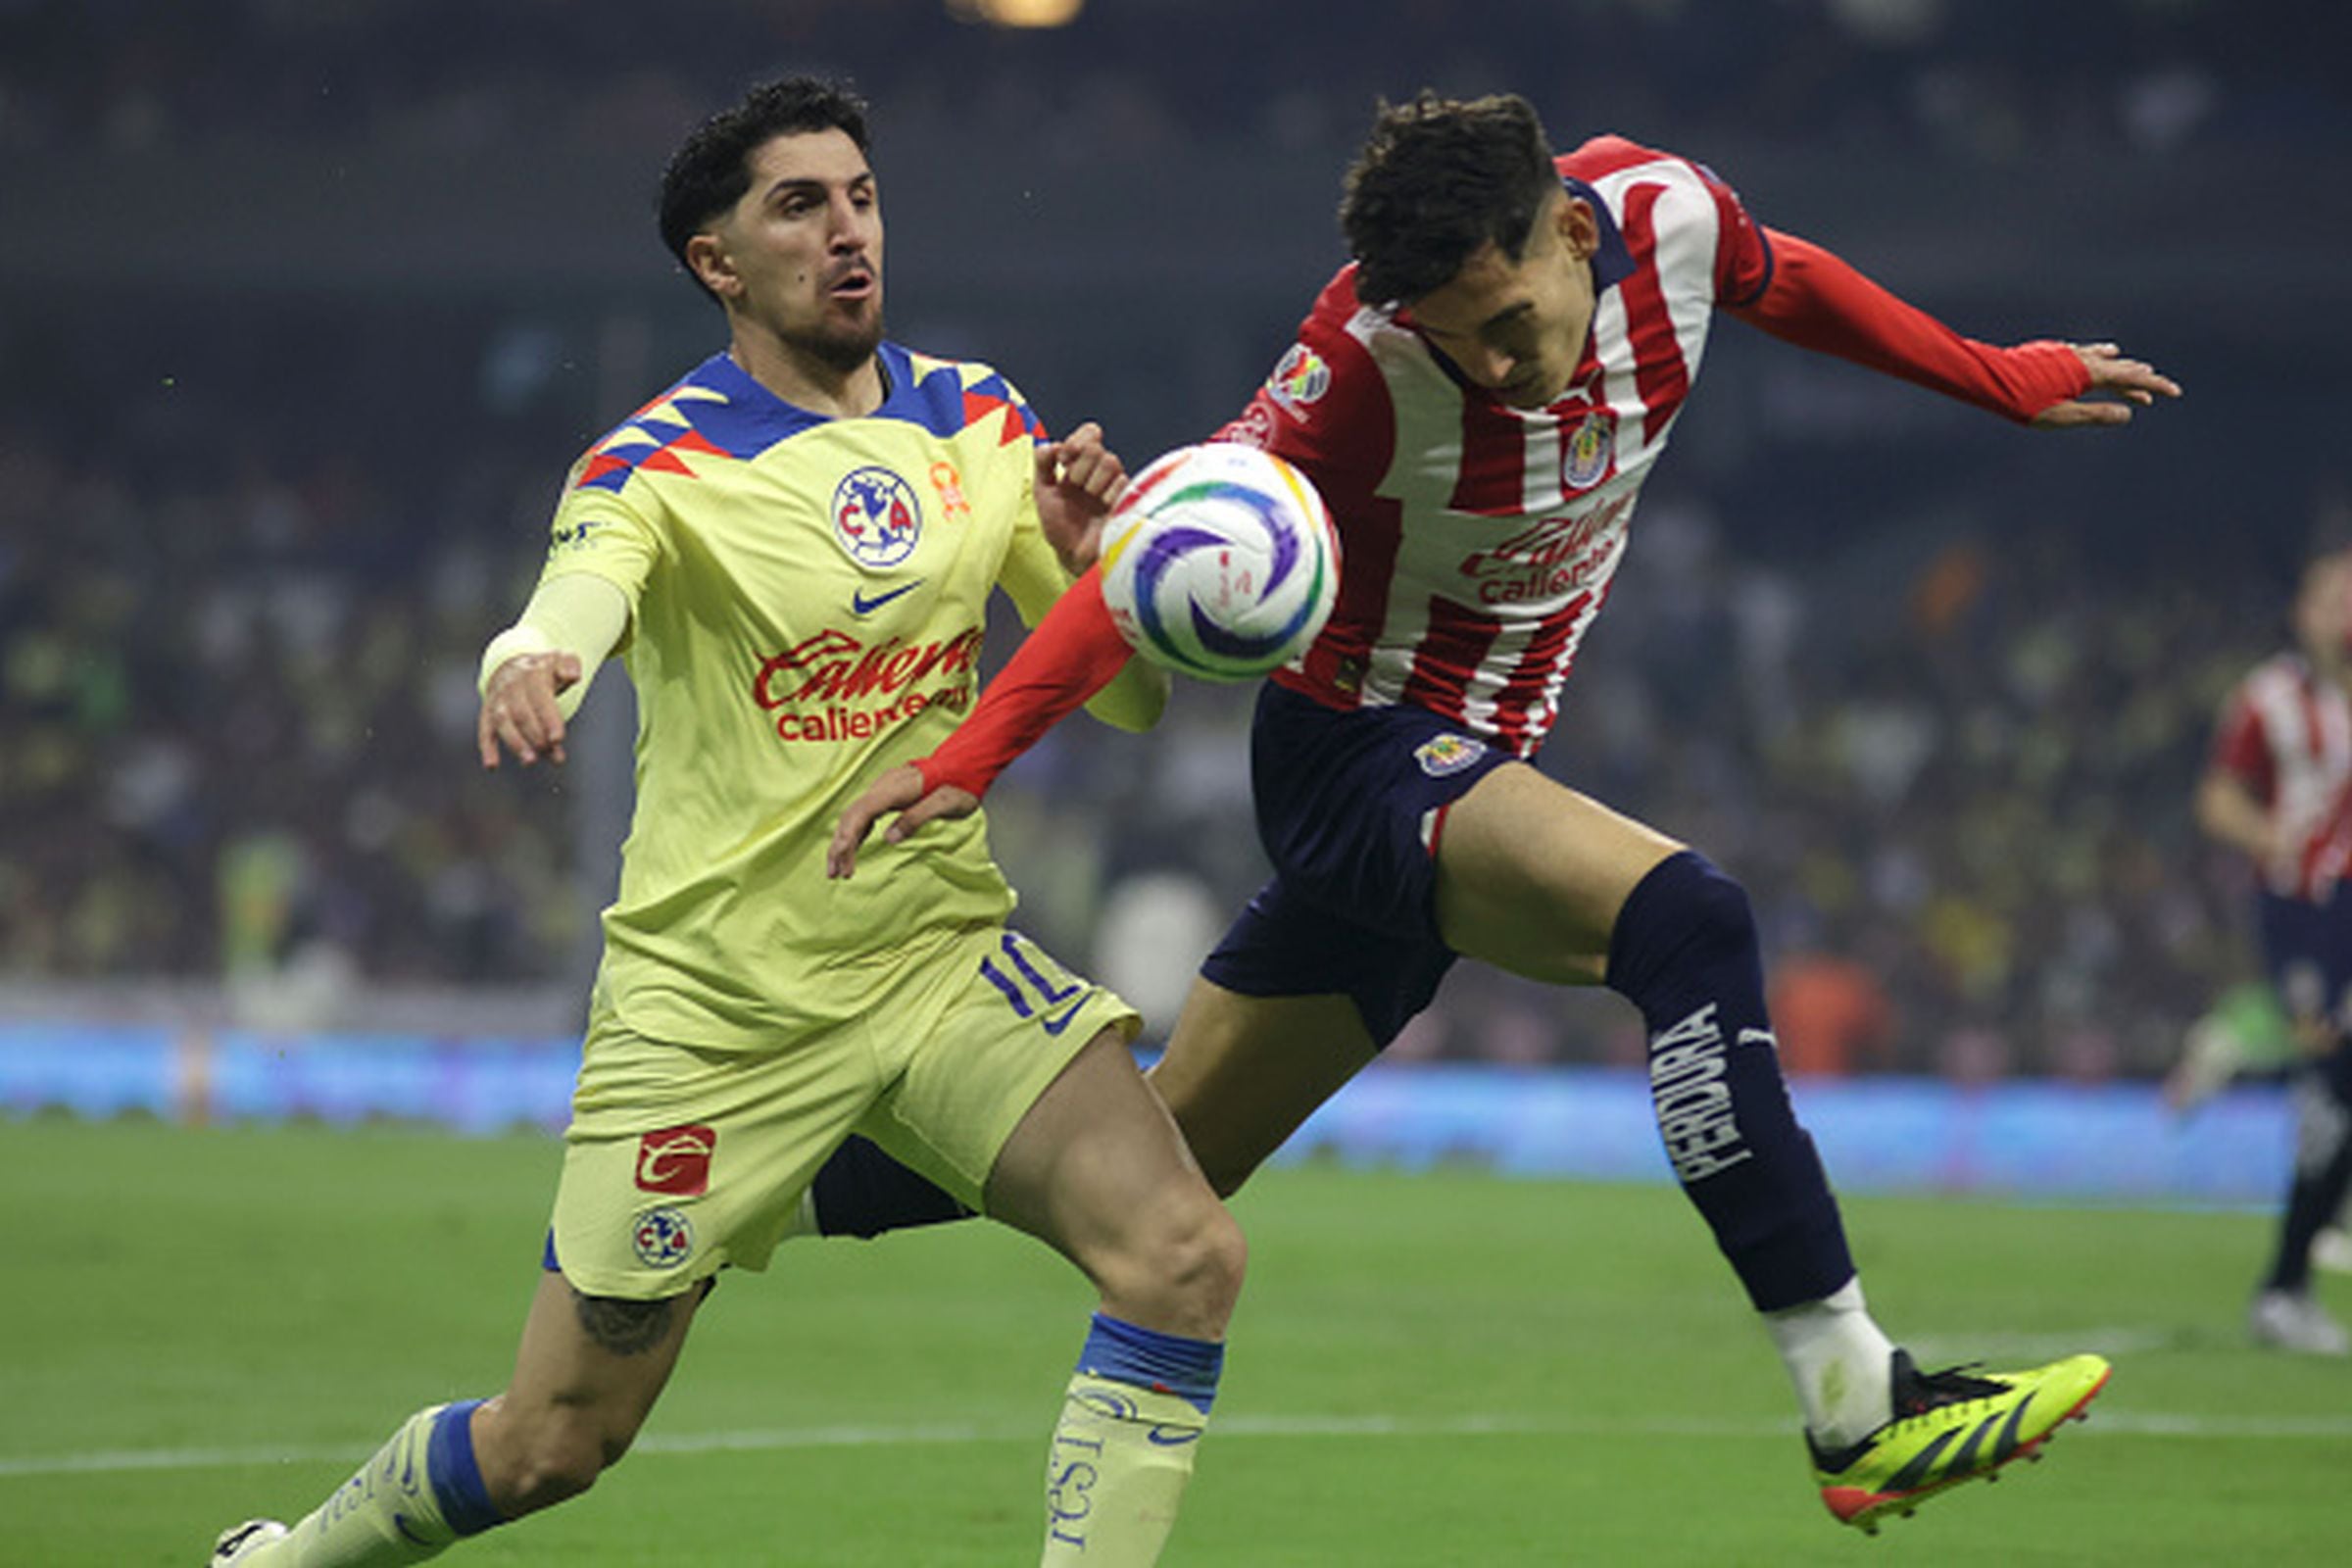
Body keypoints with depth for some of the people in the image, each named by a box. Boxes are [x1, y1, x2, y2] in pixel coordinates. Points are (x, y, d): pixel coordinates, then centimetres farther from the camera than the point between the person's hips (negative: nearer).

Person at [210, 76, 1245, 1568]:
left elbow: (1132, 697, 8)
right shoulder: (663, 465, -10)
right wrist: (524, 668, -57)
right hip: (716, 993, -4)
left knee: (1184, 1260, -20)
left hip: (942, 956, 4)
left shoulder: (977, 420, 5)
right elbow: (576, 604, -32)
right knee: (553, 1445, 3)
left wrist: (1088, 552, -13)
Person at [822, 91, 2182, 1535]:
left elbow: (1786, 281, 12)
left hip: (1473, 766, 7)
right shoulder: (1370, 359, -26)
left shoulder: (1670, 213, -11)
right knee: (1687, 919, -31)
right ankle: (1859, 1410, -31)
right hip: (1360, 752, -7)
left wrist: (2001, 379, 25)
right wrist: (966, 760, -32)